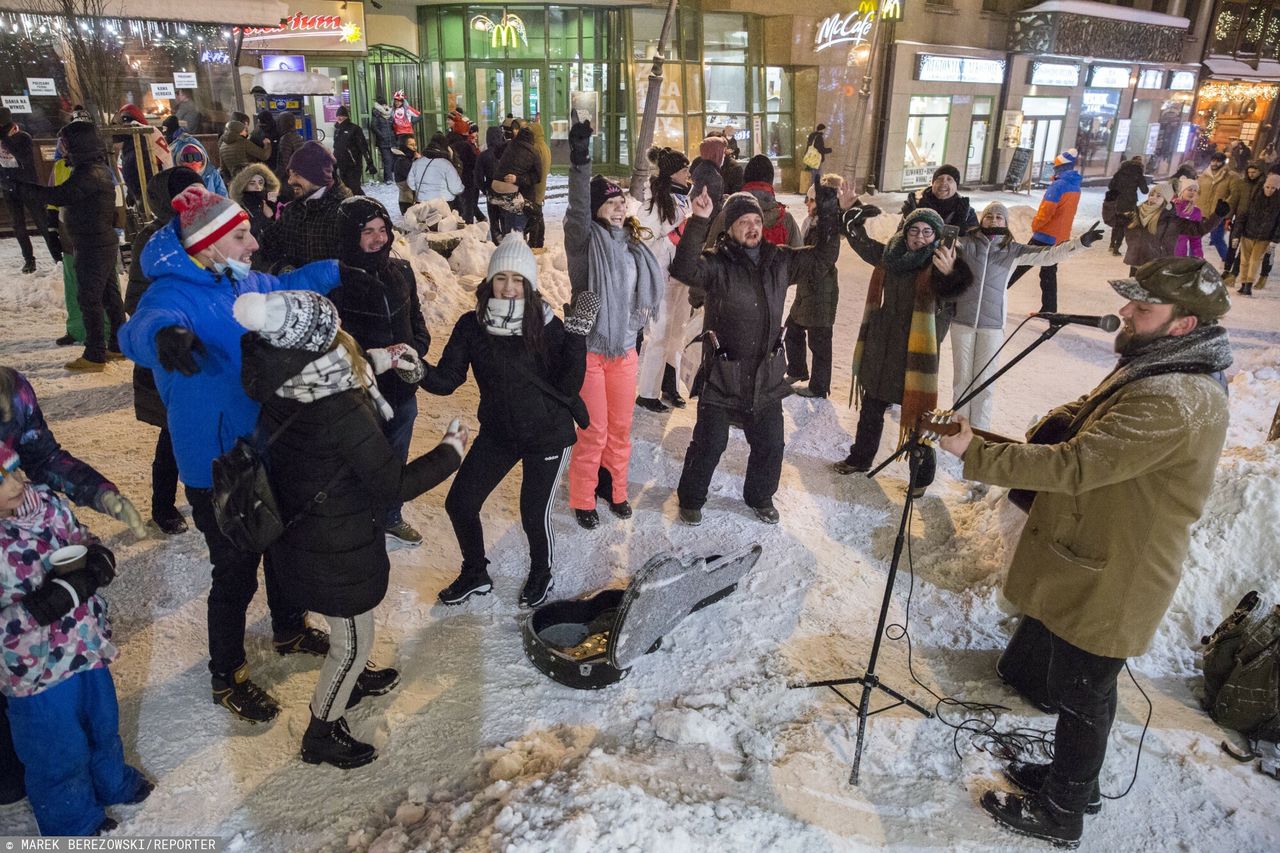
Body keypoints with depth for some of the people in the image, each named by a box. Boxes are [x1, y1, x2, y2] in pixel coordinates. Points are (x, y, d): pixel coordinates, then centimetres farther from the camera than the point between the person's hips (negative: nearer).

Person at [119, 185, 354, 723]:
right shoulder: (172, 296, -21)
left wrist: (339, 269, 29)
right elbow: (140, 331, -43)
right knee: (236, 571, 5)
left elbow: (285, 287, 24)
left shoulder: (241, 284, 2)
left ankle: (289, 631, 49)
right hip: (217, 467, -8)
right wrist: (166, 335, -65)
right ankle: (227, 678, 28)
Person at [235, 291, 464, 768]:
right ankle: (321, 736, 35)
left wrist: (380, 360, 17)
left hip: (298, 528, 8)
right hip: (337, 549, -8)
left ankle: (352, 680, 58)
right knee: (354, 641, 15)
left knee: (353, 625, 33)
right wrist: (451, 451, -12)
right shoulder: (343, 411, -33)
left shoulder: (279, 390, -10)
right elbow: (396, 484, -25)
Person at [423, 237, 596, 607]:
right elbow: (447, 379, -11)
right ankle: (475, 575, 35)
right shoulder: (471, 326, -10)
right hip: (497, 433, 4)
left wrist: (576, 337, -27)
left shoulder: (547, 327, -18)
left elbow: (568, 389, -18)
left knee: (534, 515, 1)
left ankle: (541, 575, 36)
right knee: (459, 504, 7)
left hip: (547, 437, -3)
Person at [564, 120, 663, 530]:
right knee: (594, 430, 1)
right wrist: (580, 163, -44)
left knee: (621, 426, 15)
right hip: (589, 347, -5)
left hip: (625, 346, 5)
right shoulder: (586, 239, -10)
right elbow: (577, 209, -30)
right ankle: (583, 498, 19)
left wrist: (638, 313, 4)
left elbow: (651, 282, 18)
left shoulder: (632, 243, 7)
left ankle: (614, 487, 34)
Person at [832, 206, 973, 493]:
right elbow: (859, 240, 18)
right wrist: (856, 217, 0)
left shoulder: (937, 264, -13)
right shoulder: (889, 254, 2)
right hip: (880, 345, 6)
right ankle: (861, 457, 40)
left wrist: (950, 273, -57)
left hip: (916, 349, -5)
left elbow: (950, 289, -35)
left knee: (917, 414, 1)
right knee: (871, 406, 20)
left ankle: (922, 476, 19)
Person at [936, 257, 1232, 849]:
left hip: (1109, 582, -10)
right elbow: (1082, 415, 15)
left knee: (1080, 694, 9)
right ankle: (1070, 780, 45)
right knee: (1066, 678, 24)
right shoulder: (1159, 369, 5)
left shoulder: (1172, 402, -29)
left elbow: (1073, 465, -32)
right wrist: (1047, 432, -4)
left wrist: (975, 454, -25)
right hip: (1096, 562, 10)